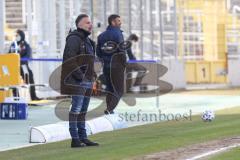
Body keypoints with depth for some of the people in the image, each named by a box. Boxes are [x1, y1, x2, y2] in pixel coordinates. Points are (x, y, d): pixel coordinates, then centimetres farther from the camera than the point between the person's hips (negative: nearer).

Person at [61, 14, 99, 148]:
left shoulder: (87, 40, 19)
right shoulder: (74, 39, -11)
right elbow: (70, 60, -19)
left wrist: (92, 76, 15)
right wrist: (79, 75, -20)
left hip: (87, 80, 9)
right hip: (77, 81, -9)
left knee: (84, 110, 11)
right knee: (77, 108, -10)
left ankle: (83, 138, 14)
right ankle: (75, 140, -11)